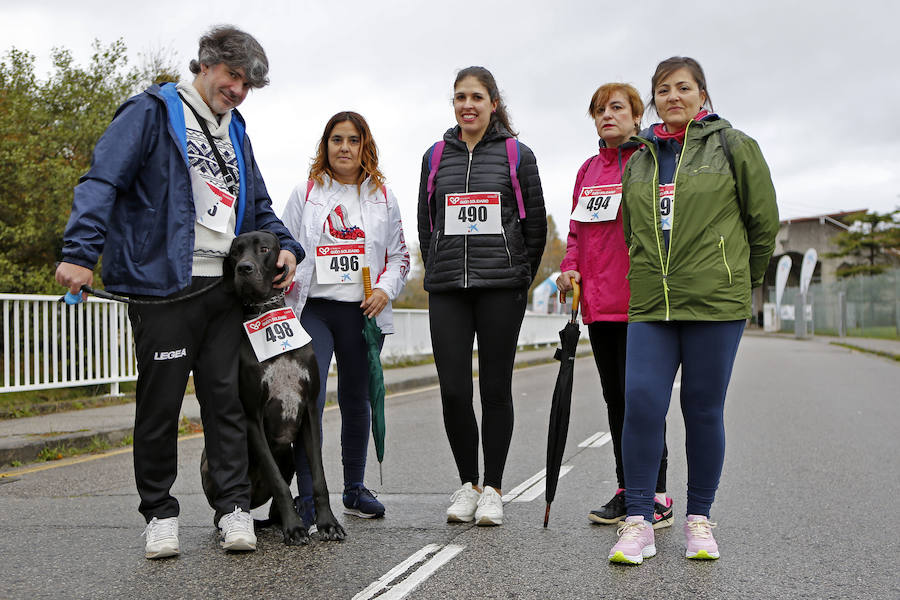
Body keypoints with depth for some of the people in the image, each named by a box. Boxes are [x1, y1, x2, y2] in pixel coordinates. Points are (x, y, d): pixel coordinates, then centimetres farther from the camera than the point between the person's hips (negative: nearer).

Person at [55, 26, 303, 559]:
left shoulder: (235, 131, 20)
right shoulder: (153, 113, 0)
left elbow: (258, 207, 27)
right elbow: (104, 181, -10)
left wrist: (285, 247, 8)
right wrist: (82, 253, -21)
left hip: (226, 289, 6)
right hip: (165, 285, -5)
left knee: (227, 399, 5)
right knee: (160, 404, 2)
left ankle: (235, 507, 12)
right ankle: (160, 513, 15)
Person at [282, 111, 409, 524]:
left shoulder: (382, 196, 12)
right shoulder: (305, 193, 8)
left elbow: (399, 255, 14)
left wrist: (385, 289, -4)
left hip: (363, 312, 2)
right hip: (313, 308, -2)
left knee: (356, 399, 10)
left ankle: (355, 489, 22)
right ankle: (306, 497, -12)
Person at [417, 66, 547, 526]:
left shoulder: (518, 155, 5)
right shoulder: (436, 156, 13)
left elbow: (535, 224, 6)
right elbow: (425, 224, 17)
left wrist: (518, 279, 4)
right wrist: (439, 272, 9)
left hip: (502, 287, -2)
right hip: (447, 289, 2)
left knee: (496, 388, 1)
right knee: (453, 391, -2)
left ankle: (493, 489, 13)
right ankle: (467, 483, 16)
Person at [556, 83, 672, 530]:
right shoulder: (588, 170, 18)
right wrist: (570, 267, 5)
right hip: (598, 304, 7)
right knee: (615, 397, 11)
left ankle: (655, 497, 3)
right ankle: (626, 491, 21)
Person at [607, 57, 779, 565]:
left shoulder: (733, 146, 3)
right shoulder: (637, 160, 15)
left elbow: (764, 220, 7)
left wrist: (743, 281, 13)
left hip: (715, 304, -3)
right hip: (650, 304, 3)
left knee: (704, 409, 2)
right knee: (642, 403, -8)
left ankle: (700, 519, 17)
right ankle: (638, 522, -1)